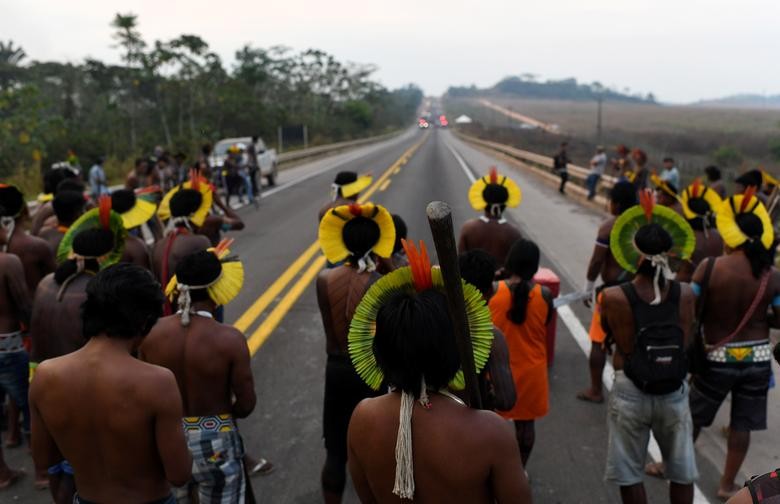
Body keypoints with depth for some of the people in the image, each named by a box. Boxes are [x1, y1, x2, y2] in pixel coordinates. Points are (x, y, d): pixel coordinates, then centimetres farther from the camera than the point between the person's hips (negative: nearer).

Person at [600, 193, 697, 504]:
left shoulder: (613, 298, -17)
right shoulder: (686, 295, -9)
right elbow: (686, 344, 3)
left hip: (630, 392, -2)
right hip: (674, 392, 2)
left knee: (629, 475, 14)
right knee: (681, 471, 21)